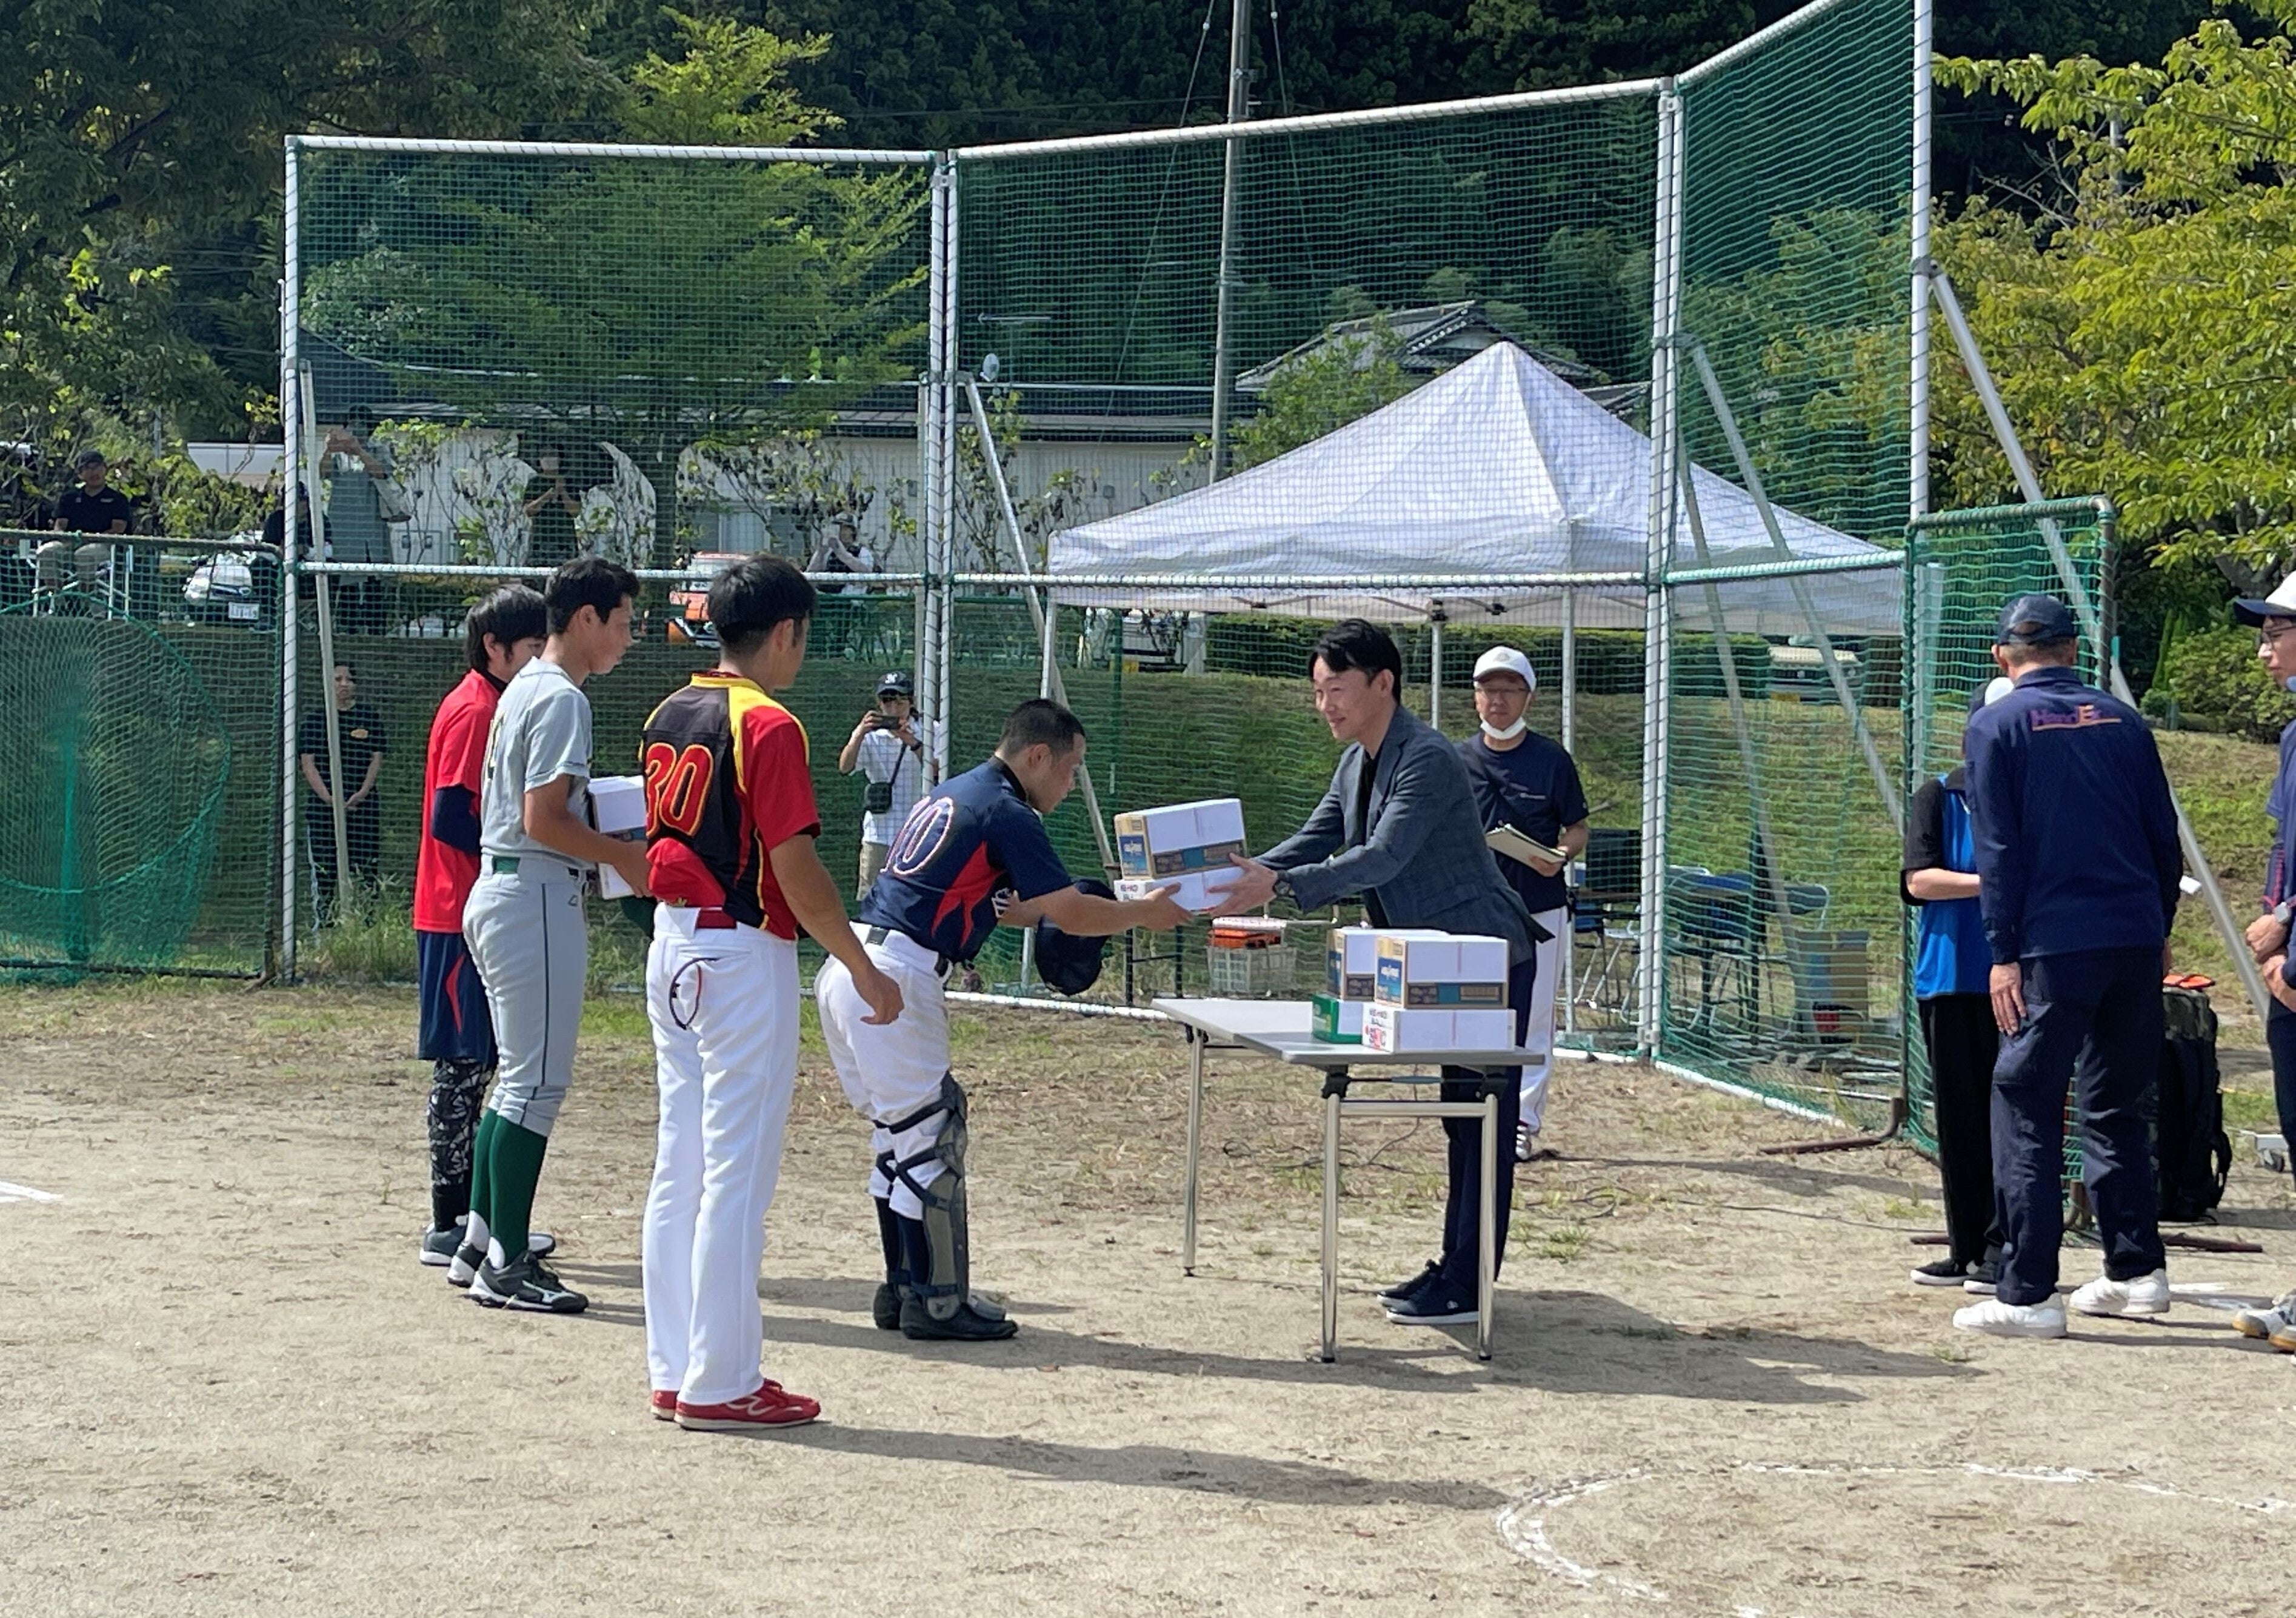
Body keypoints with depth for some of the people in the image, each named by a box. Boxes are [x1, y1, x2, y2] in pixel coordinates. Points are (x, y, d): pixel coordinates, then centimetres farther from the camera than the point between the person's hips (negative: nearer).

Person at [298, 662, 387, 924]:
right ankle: (324, 926, 1)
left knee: (365, 873, -6)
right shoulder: (315, 720, 9)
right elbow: (308, 763, 2)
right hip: (323, 806, 0)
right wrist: (329, 797, -12)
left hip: (363, 805, 0)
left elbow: (377, 760, 5)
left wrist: (362, 793, -11)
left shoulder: (370, 718, 10)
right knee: (324, 872, -2)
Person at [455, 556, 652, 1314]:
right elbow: (542, 820, -21)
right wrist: (622, 855, -12)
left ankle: (483, 1244, 21)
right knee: (537, 1082, -6)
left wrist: (607, 838, 15)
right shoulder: (561, 699, -14)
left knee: (517, 1077, 16)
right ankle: (506, 1266, -4)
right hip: (538, 900, -11)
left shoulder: (523, 689, 17)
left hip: (497, 891, 11)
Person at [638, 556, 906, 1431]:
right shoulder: (767, 726, -15)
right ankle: (721, 1385, 1)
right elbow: (797, 872, -18)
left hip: (671, 944, 9)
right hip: (744, 955, -9)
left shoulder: (668, 718, 10)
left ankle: (675, 1372, 16)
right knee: (737, 1175, -3)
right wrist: (864, 970, -12)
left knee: (679, 1169, 12)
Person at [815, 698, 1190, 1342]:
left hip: (846, 972, 10)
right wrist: (1145, 913, 9)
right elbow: (1074, 914, -7)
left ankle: (904, 1288, 21)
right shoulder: (1006, 813, -7)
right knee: (930, 1133, -3)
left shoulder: (947, 798, 21)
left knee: (902, 1134, 16)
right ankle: (936, 1301, 0)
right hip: (892, 980, -10)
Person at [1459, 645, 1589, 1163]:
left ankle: (1524, 1121, 2)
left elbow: (1577, 830, 7)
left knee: (1532, 1018, -2)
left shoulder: (1553, 761, 2)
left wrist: (1559, 857, -15)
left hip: (1540, 910, -2)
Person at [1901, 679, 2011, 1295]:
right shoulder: (1939, 797, 6)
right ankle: (1966, 1248, 13)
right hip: (1950, 979, 1)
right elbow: (1918, 879, -4)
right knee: (1959, 1117, 5)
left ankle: (2001, 1249, -2)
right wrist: (1989, 884, -17)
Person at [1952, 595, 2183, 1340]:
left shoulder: (1997, 725, 0)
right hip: (2137, 940, 5)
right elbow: (2164, 837, 13)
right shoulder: (2122, 721, 12)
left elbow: (1999, 850, -5)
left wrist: (2004, 953, -5)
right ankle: (2137, 1272, 20)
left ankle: (2027, 1294, -6)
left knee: (2026, 1111, -2)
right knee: (2119, 1110, 17)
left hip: (2055, 944, -5)